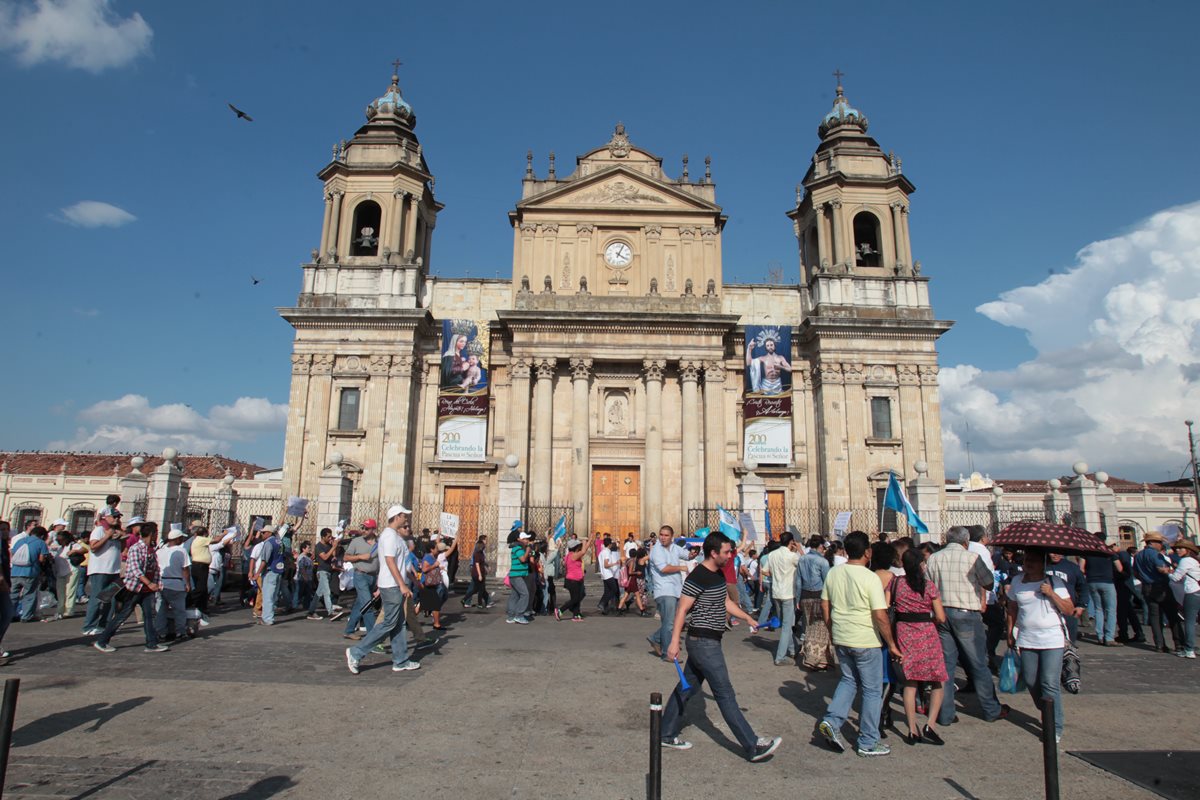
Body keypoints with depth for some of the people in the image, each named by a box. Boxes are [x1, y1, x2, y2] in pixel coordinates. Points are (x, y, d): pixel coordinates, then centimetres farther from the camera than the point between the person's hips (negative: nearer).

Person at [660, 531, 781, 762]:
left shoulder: (719, 574, 10)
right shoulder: (698, 577, -19)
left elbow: (726, 601, 23)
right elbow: (682, 609, -20)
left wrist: (748, 618, 18)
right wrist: (674, 642, -23)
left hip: (709, 641, 10)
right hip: (703, 642, -10)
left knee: (687, 688, 16)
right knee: (725, 694, -3)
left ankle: (667, 735, 27)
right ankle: (753, 747, 3)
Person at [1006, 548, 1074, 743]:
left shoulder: (1054, 581, -4)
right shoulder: (1017, 581, 5)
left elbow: (1069, 610, -6)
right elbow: (1012, 608, 14)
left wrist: (1051, 593, -18)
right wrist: (1010, 632, 13)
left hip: (1052, 641, -3)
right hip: (1026, 641, 4)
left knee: (1050, 685, -7)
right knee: (1031, 682, 8)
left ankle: (1055, 728, 3)